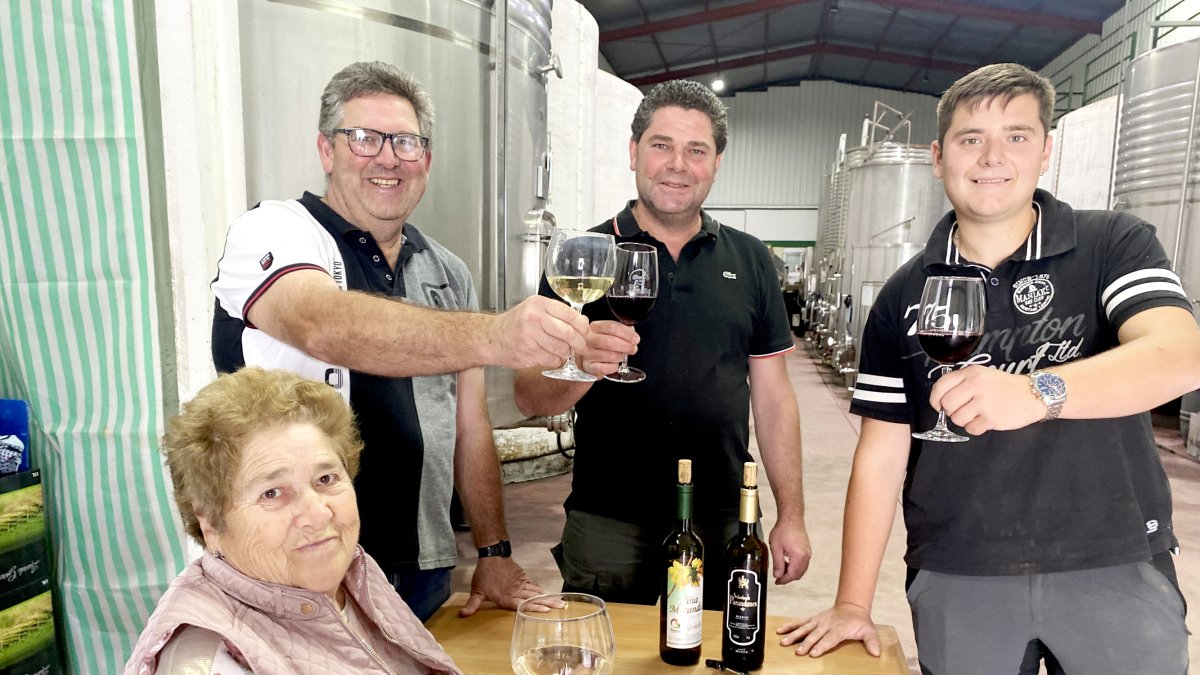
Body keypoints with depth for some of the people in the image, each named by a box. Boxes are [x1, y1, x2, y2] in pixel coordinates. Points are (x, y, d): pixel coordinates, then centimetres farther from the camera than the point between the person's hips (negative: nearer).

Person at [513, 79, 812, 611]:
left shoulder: (750, 261, 5)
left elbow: (772, 395, 7)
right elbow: (529, 397, -8)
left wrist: (791, 516, 4)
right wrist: (581, 364, -29)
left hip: (722, 525, 2)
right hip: (606, 523, -2)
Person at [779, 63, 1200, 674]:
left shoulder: (1114, 245, -2)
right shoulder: (904, 296, 2)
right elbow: (881, 453, 1)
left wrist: (1037, 391, -39)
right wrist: (852, 605, -2)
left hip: (1117, 570, -1)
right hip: (954, 579, 1)